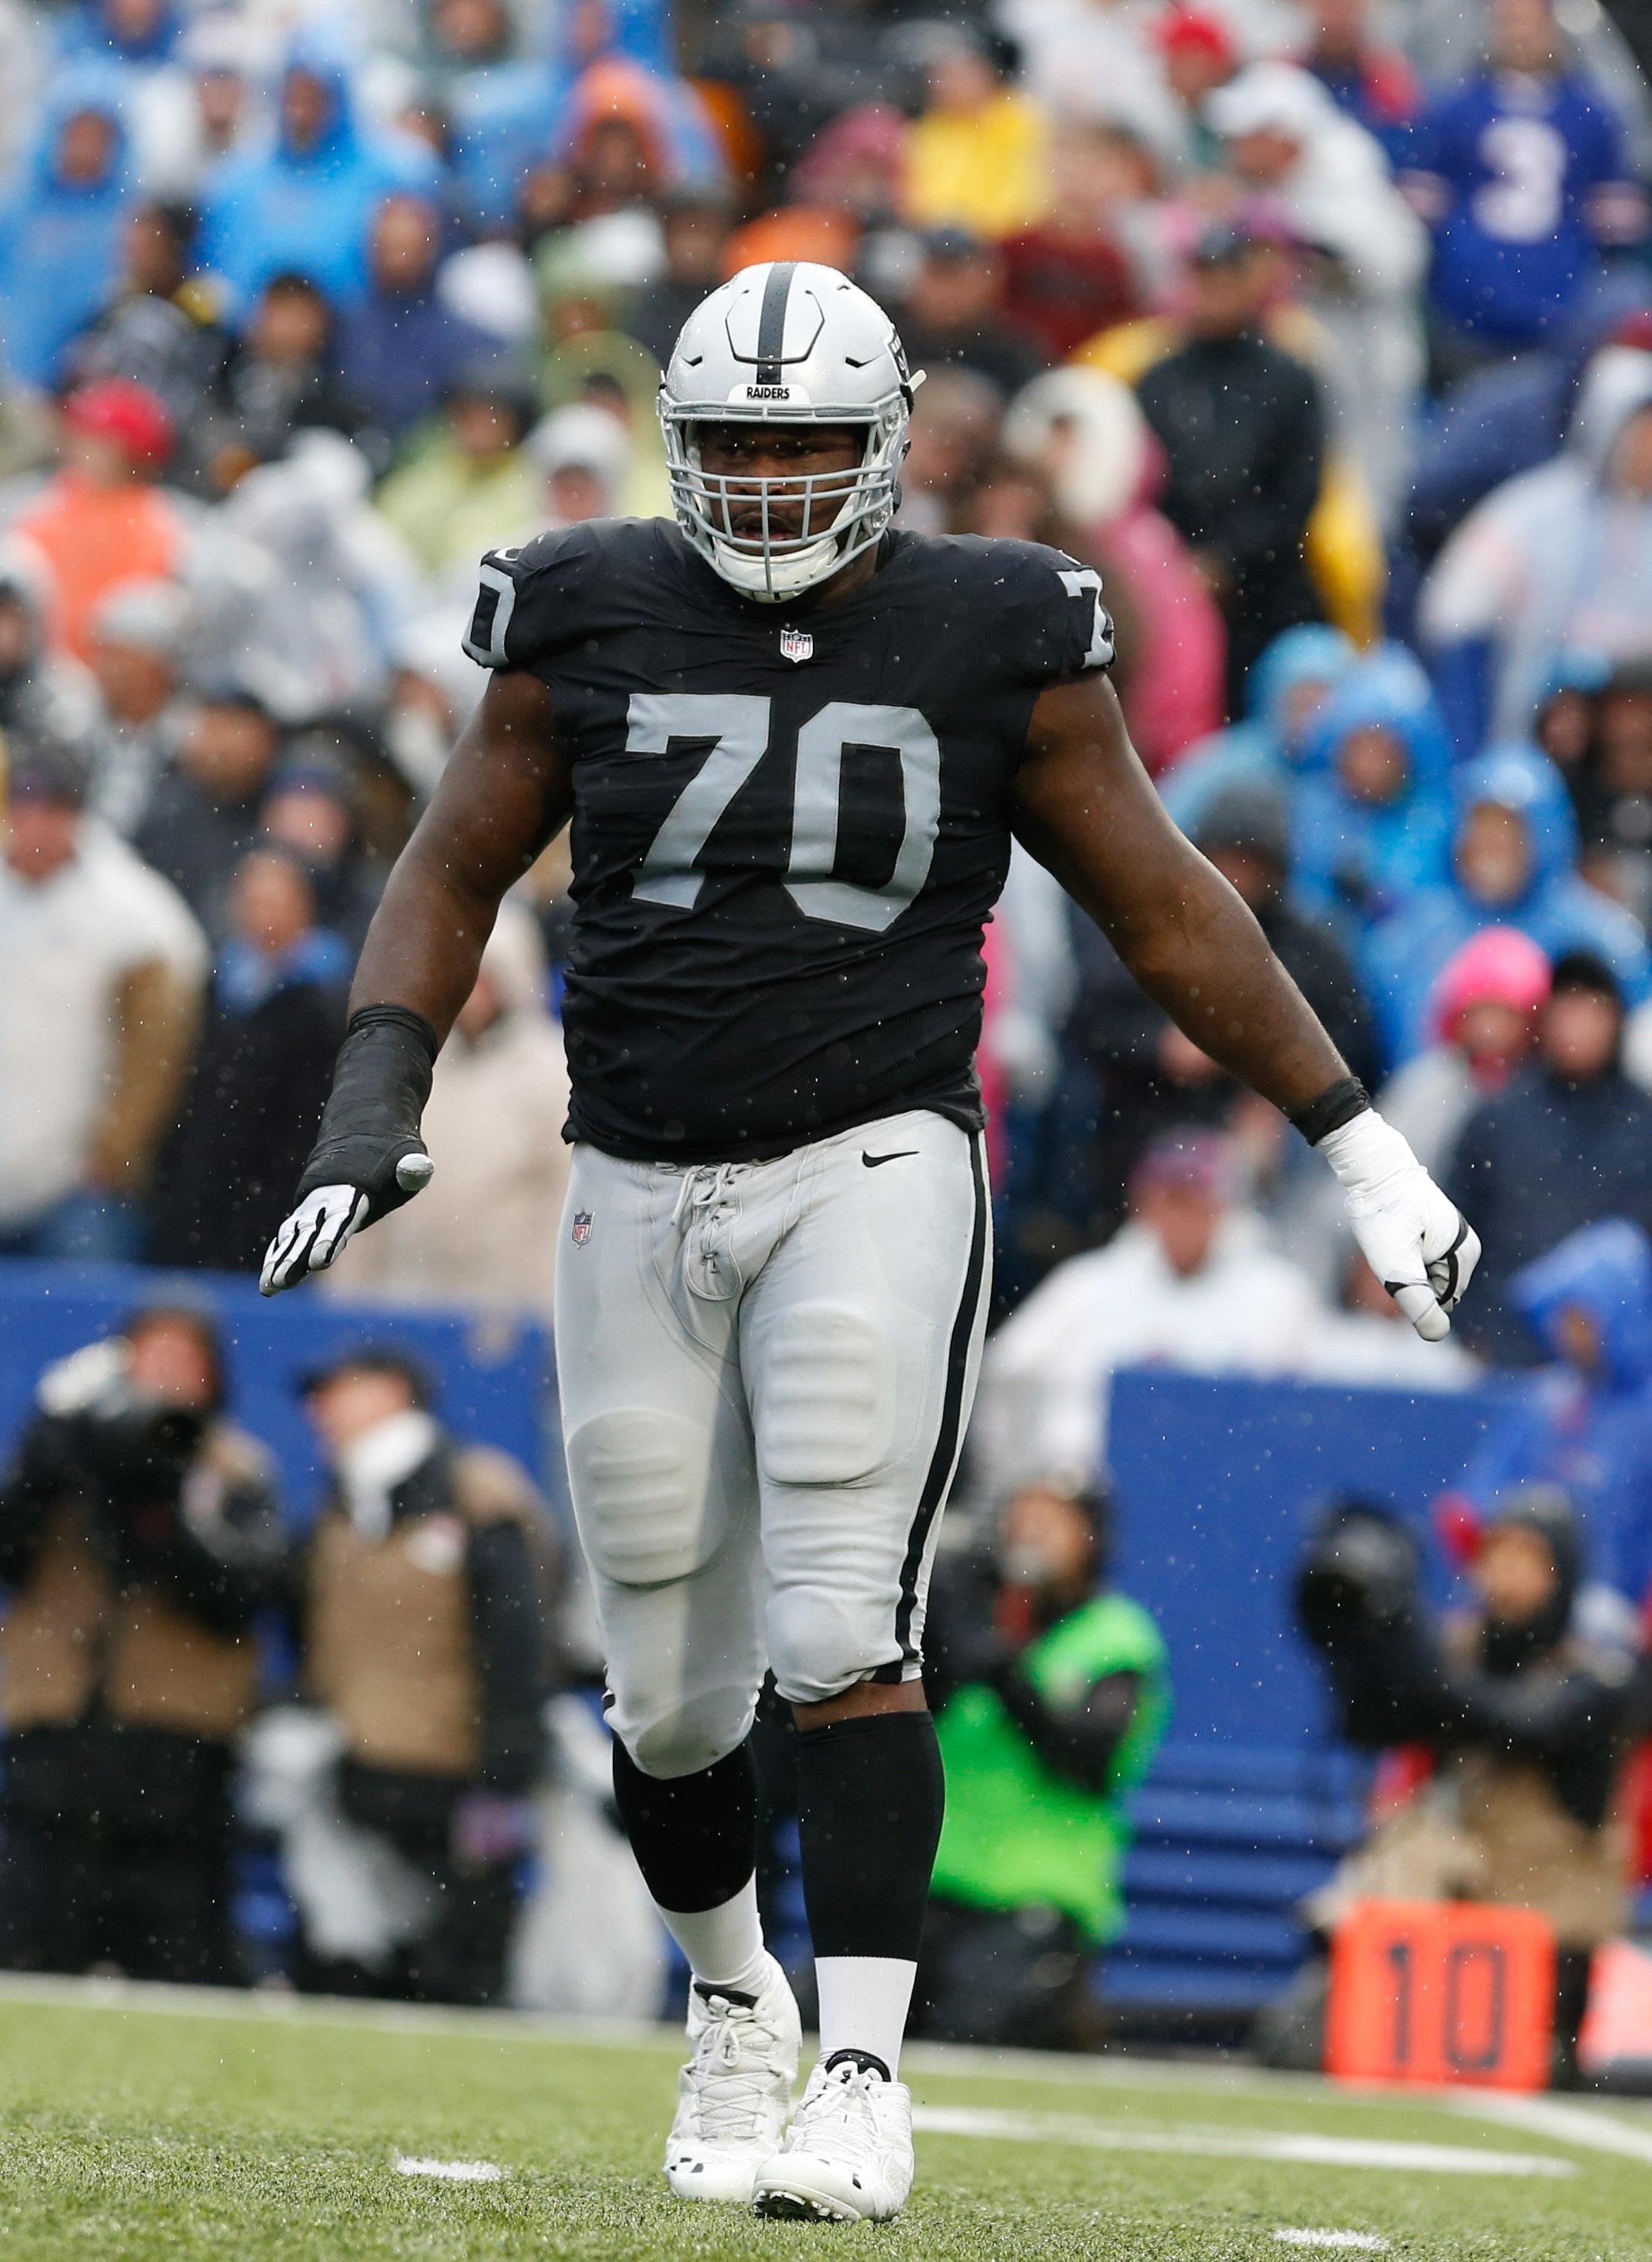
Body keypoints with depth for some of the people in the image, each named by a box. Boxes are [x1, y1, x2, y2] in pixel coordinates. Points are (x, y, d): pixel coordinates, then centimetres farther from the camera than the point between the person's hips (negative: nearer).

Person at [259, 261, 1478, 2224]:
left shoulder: (993, 643, -1)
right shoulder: (594, 623, 2)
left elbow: (1166, 911, 8)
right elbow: (452, 877, 12)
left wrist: (1358, 1144, 9)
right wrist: (376, 1100, -3)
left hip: (873, 1175, -2)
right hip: (641, 1194, 3)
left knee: (842, 1638, -16)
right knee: (671, 1694, 8)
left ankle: (864, 2079, -17)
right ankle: (731, 2000, 35)